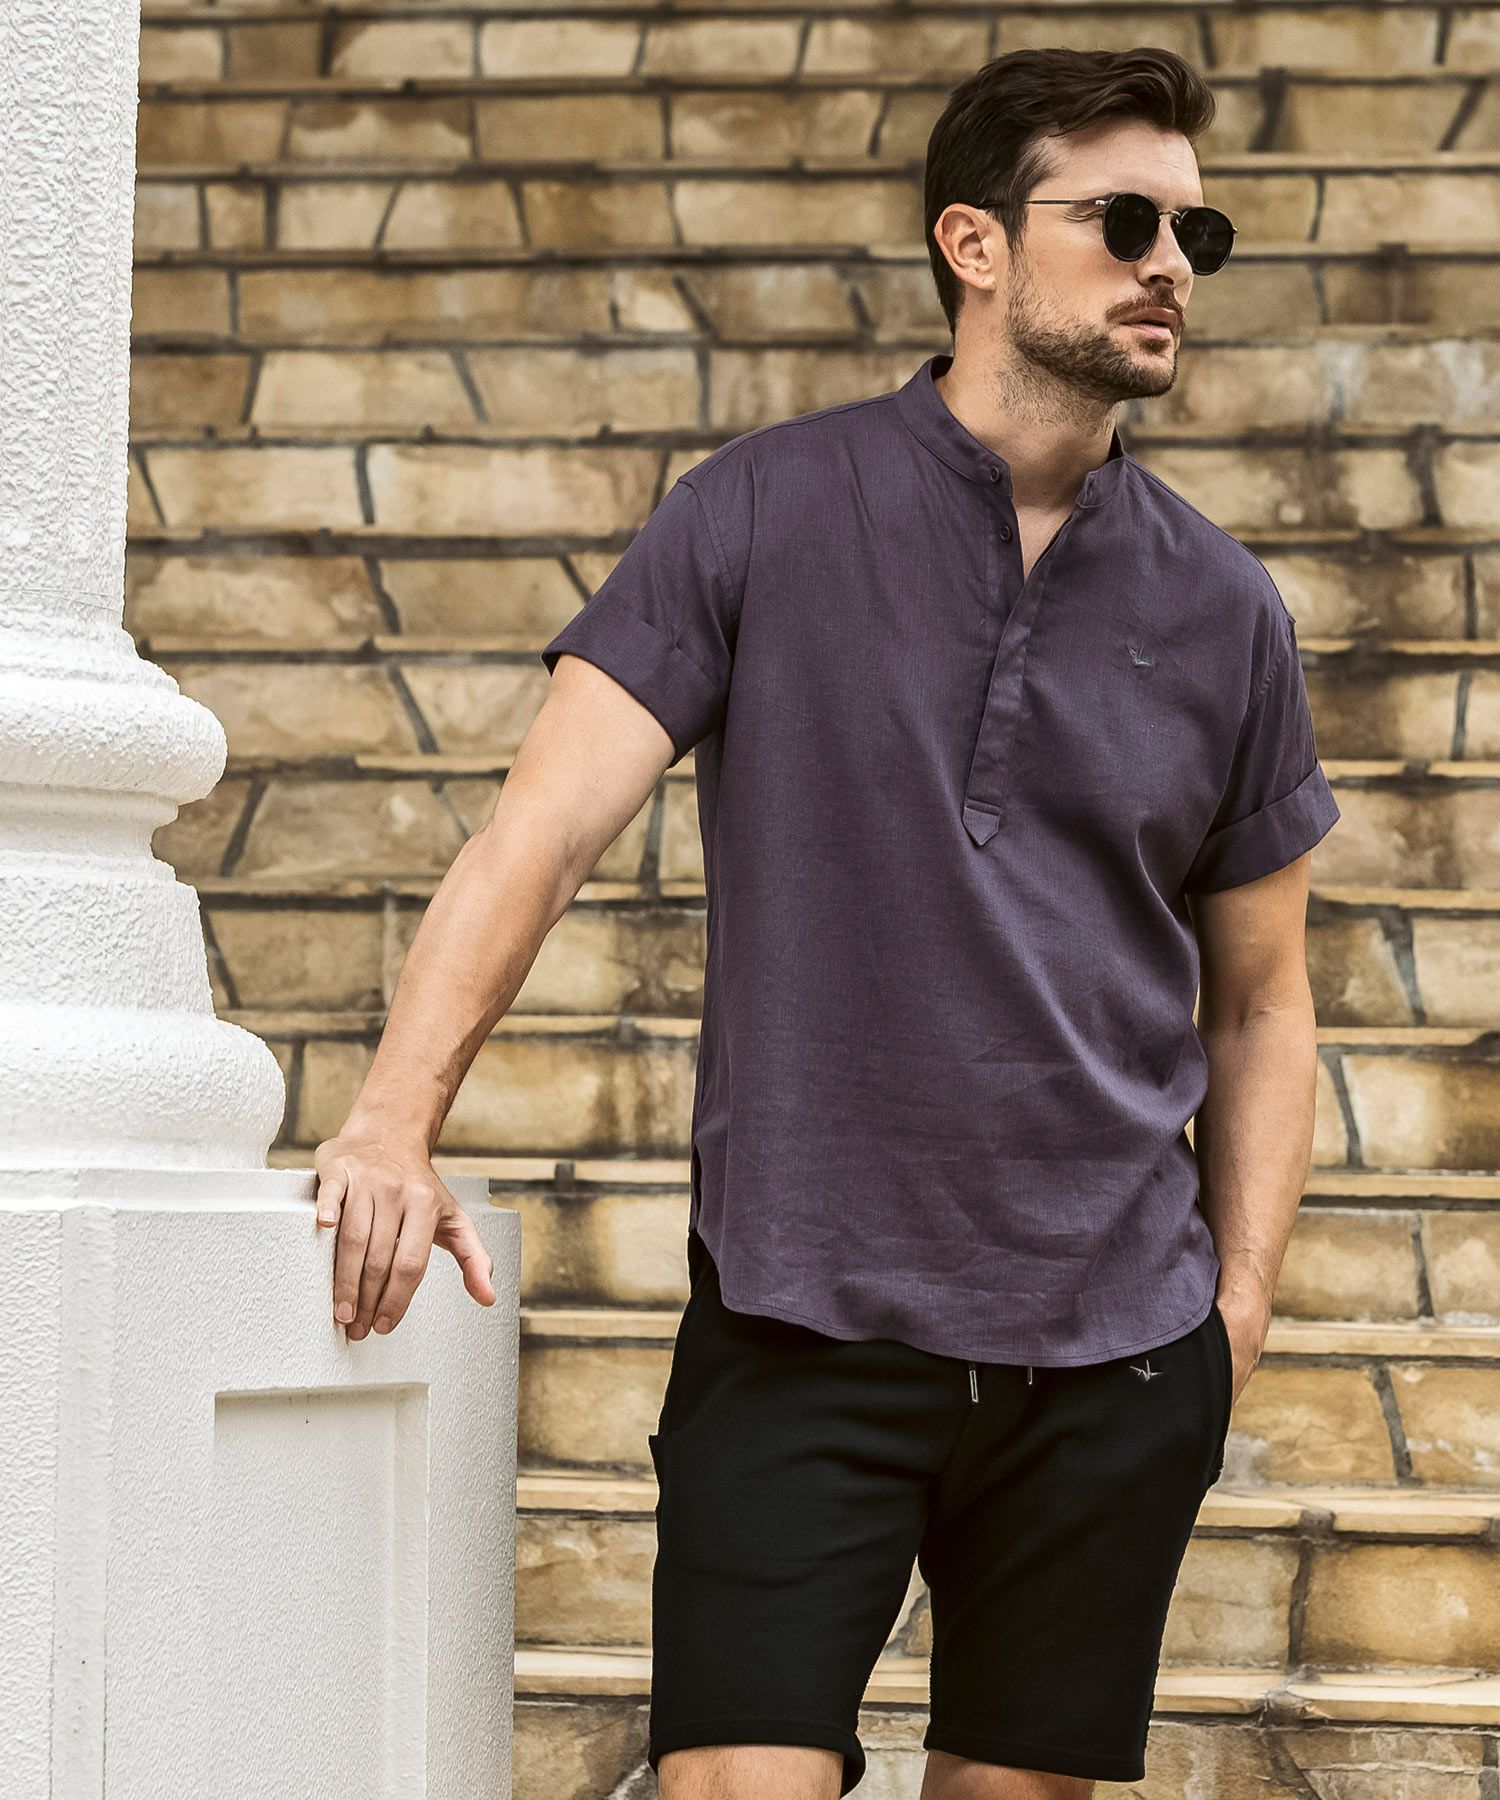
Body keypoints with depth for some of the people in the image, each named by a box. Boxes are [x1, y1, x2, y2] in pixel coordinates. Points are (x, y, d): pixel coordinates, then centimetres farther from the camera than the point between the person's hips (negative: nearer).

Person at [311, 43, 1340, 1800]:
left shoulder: (1223, 611, 7)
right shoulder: (759, 517, -1)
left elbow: (1258, 1000, 14)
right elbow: (549, 818, -9)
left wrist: (1239, 1310, 3)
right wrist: (397, 1118, -24)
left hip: (1111, 1341, 3)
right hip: (800, 1317, -3)